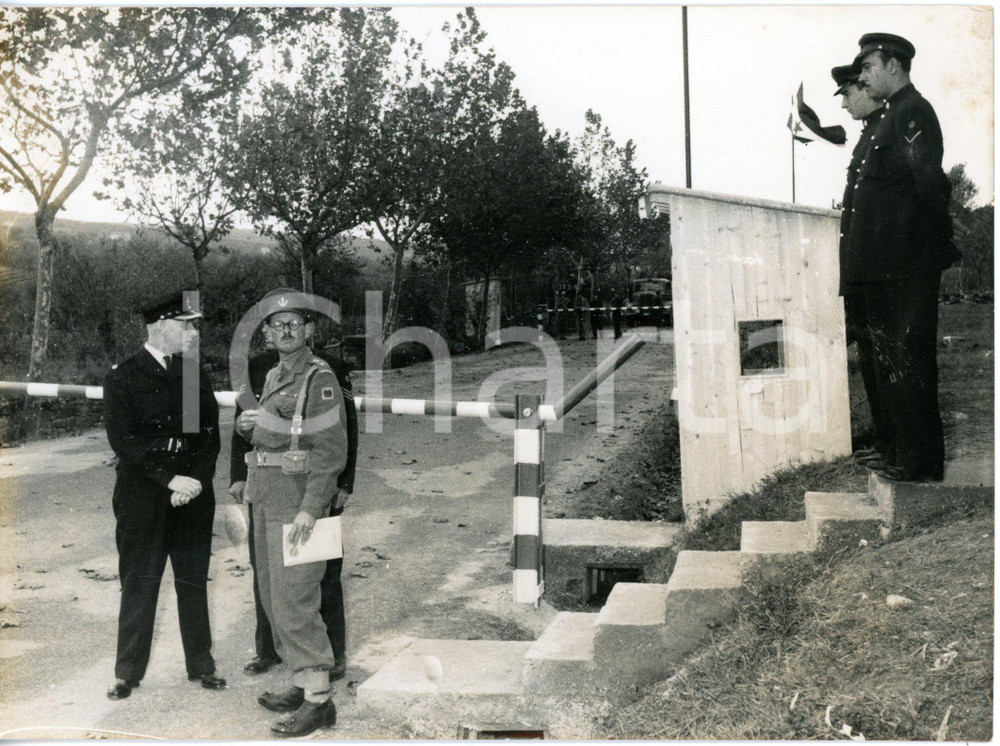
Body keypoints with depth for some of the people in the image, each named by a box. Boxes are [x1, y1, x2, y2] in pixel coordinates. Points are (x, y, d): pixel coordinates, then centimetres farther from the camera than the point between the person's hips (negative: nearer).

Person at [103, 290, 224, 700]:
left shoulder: (195, 374, 10)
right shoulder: (121, 377, -2)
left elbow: (210, 432, 6)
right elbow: (123, 440, -10)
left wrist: (196, 480, -9)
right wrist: (170, 479, -16)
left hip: (194, 496, 3)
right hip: (142, 498, -3)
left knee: (194, 581, 10)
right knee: (139, 583, 4)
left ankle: (201, 665, 21)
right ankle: (128, 673, 18)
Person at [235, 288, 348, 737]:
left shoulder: (320, 379, -13)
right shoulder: (274, 377, 14)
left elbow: (331, 450, -18)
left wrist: (310, 509, -23)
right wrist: (247, 427, 1)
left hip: (298, 501, -9)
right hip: (266, 498, 9)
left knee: (294, 602, -8)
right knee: (273, 596, 14)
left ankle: (319, 701, 1)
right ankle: (303, 683, 25)